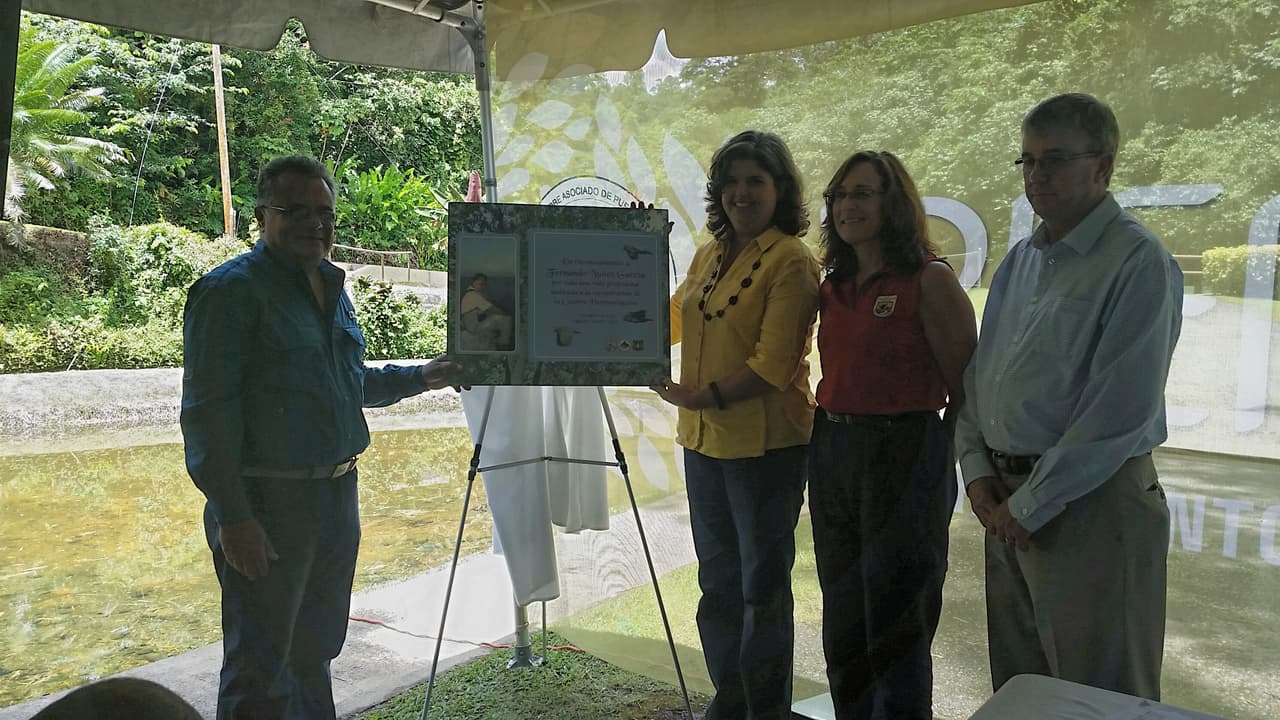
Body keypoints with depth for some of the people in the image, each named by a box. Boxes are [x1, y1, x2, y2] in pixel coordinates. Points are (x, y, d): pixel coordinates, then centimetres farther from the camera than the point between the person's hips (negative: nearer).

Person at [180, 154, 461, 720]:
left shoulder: (331, 287, 14)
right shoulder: (232, 289, -11)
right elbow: (208, 410, -17)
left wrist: (421, 377, 16)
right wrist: (232, 517, -21)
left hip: (337, 496, 8)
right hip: (265, 503, -8)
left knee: (315, 649, 20)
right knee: (261, 668, 3)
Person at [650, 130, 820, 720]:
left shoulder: (791, 261, -12)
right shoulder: (708, 255, 9)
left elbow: (773, 363, -19)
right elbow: (671, 319, 22)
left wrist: (705, 396, -24)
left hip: (765, 443, -7)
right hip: (703, 438, 7)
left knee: (762, 584, 8)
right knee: (717, 578, 19)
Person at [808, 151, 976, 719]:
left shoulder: (930, 280, -10)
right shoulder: (834, 285, 11)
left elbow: (965, 387, -10)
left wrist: (938, 458, -7)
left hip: (904, 455, -7)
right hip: (832, 453, 7)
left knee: (895, 617, 6)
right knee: (843, 615, 17)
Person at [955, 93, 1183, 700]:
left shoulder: (1139, 263, -13)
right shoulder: (1020, 261, 12)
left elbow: (1118, 415, -19)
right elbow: (977, 372, 14)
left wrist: (1029, 506, -15)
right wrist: (978, 472, 2)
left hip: (1091, 505, -7)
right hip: (1009, 498, 7)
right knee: (1015, 686, 18)